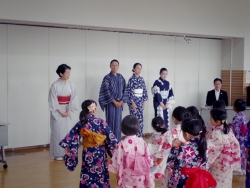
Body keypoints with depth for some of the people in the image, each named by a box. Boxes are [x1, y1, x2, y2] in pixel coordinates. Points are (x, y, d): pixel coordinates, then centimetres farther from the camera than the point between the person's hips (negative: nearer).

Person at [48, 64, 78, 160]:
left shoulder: (70, 84, 1)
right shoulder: (55, 85, -11)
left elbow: (73, 98, 1)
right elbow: (53, 101, -11)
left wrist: (69, 111, -8)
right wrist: (61, 112, -13)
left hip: (67, 111, 4)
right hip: (57, 111, -4)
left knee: (66, 130, 6)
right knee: (57, 131, -1)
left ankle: (66, 152, 16)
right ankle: (57, 154, 7)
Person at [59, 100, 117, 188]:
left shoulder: (80, 123, -5)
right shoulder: (100, 122, -13)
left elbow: (71, 137, -4)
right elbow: (110, 136, -11)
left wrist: (67, 148, 4)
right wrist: (116, 148, -1)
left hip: (87, 154, 3)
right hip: (99, 153, -2)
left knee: (87, 175, 16)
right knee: (100, 175, 12)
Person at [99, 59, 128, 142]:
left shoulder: (121, 77, 10)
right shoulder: (107, 77, -6)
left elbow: (125, 89, 8)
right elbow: (106, 91, -12)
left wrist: (122, 101, -4)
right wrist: (114, 101, -13)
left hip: (119, 103, 5)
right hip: (110, 102, -5)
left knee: (118, 121, 7)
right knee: (110, 121, -4)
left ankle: (117, 140, 15)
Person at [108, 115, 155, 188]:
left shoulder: (122, 144, -17)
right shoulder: (142, 142, -8)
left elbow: (117, 162, -13)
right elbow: (148, 159, -1)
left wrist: (118, 173, 5)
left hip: (127, 178, -3)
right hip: (140, 178, 3)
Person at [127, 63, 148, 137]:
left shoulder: (141, 79, 10)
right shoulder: (131, 79, -9)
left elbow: (144, 90, 13)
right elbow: (129, 92, -12)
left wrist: (144, 101, 6)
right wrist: (132, 103, -16)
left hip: (140, 101, 6)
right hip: (134, 101, -6)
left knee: (140, 119, 7)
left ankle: (139, 136, 15)